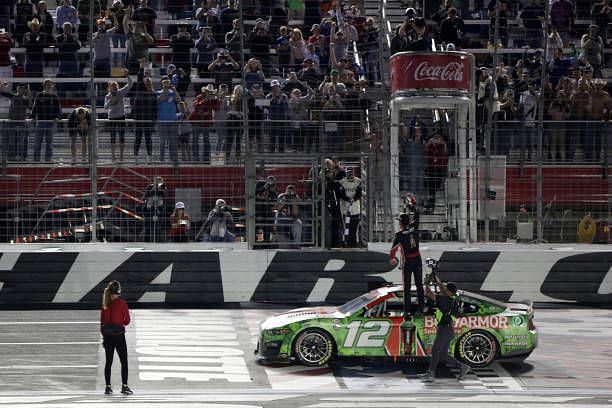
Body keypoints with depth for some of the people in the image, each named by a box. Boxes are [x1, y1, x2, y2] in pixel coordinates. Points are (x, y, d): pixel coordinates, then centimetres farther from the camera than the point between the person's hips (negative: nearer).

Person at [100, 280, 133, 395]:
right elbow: (127, 321, -6)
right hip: (119, 335, -4)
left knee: (108, 362, 10)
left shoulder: (105, 304, 2)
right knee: (124, 362, 3)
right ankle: (124, 386, -2)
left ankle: (108, 387, 10)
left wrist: (103, 334, 15)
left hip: (107, 335, 4)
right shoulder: (121, 303, -11)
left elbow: (102, 321, 6)